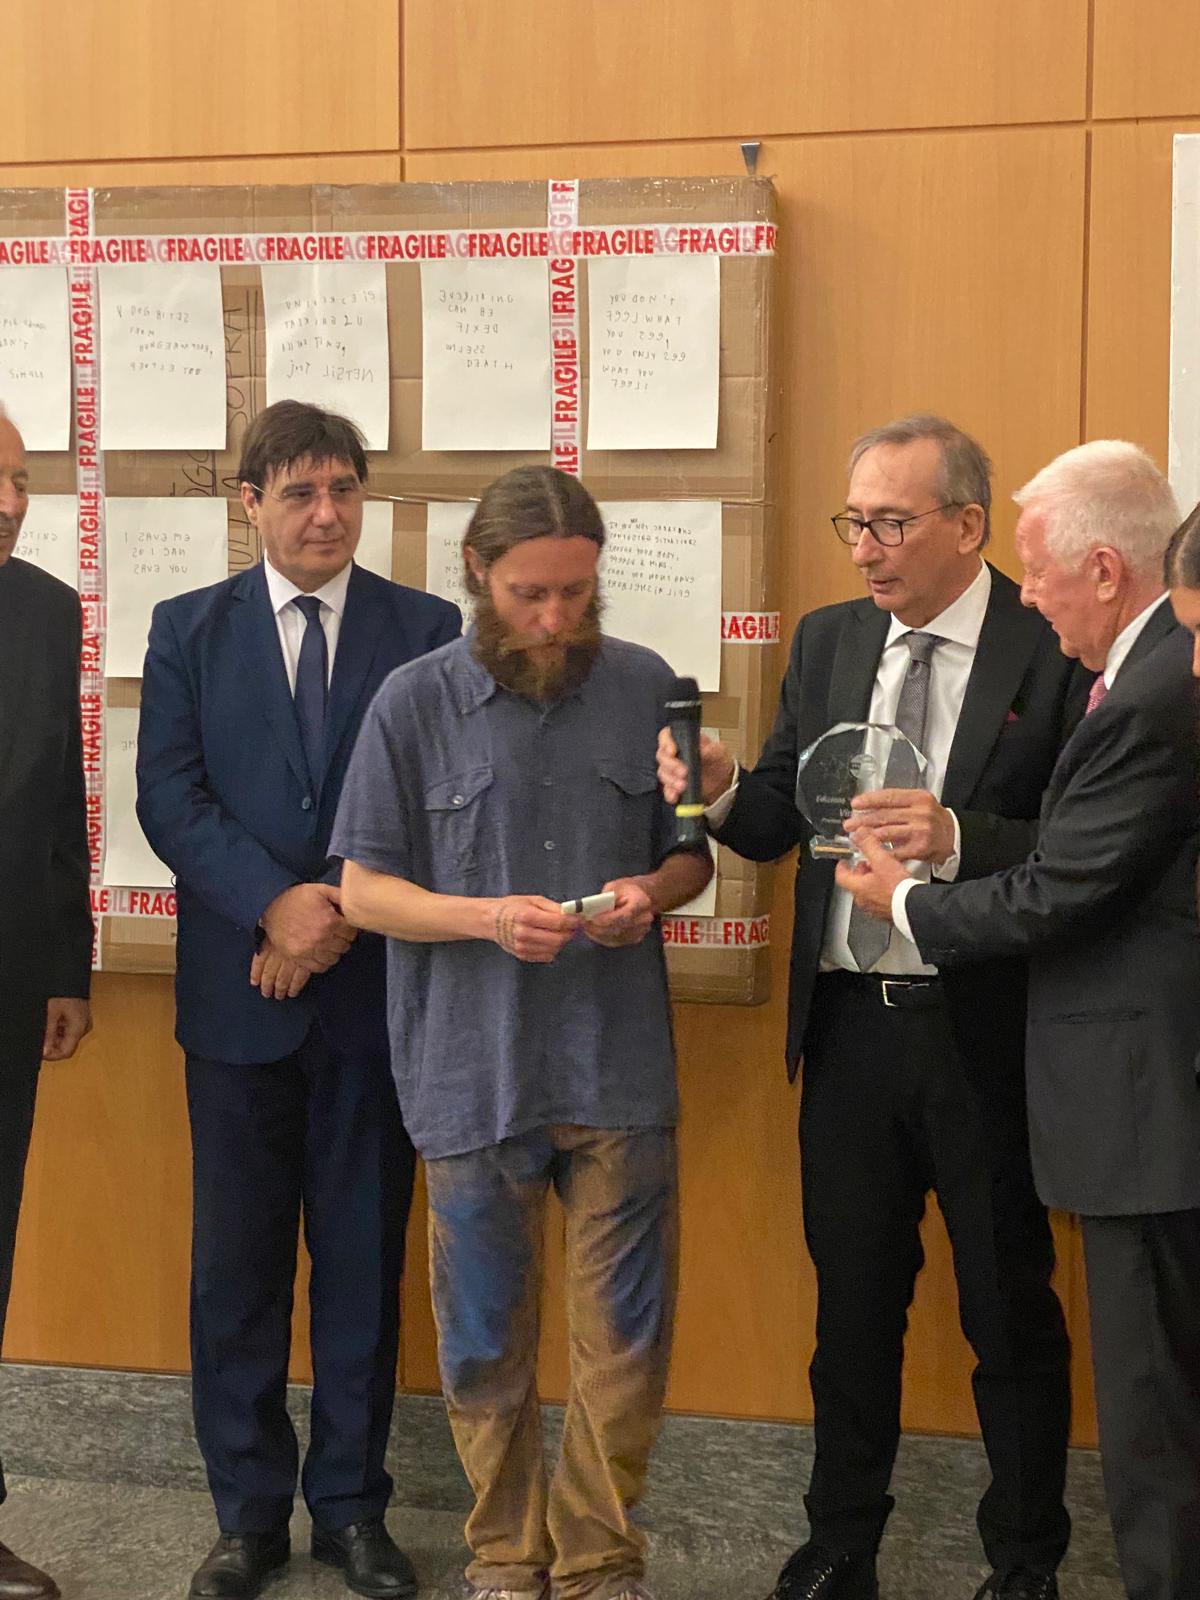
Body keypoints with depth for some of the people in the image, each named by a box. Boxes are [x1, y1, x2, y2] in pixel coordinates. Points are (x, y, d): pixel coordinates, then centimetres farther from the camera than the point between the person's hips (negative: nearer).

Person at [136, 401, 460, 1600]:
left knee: (363, 1256, 8)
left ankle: (350, 1504, 22)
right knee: (236, 1263, 8)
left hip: (375, 990, 0)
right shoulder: (189, 629, 5)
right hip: (237, 993, 1)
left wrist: (347, 914, -14)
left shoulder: (425, 629, 2)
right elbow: (169, 796, -3)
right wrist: (274, 905, -16)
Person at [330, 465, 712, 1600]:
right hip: (472, 1072, -1)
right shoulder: (414, 704, -2)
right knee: (485, 1339, 11)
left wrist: (654, 891, -11)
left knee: (624, 1337, 5)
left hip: (619, 1069, 1)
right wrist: (486, 918, -17)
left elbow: (693, 853, 12)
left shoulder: (644, 687, 3)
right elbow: (363, 890, -1)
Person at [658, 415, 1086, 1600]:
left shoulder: (1051, 651, -10)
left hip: (981, 1033, -4)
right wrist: (724, 791, -14)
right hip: (847, 1023, 5)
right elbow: (780, 823, 6)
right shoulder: (828, 641, 7)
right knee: (852, 1300, 17)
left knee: (1009, 1307, 11)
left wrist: (956, 838, -30)